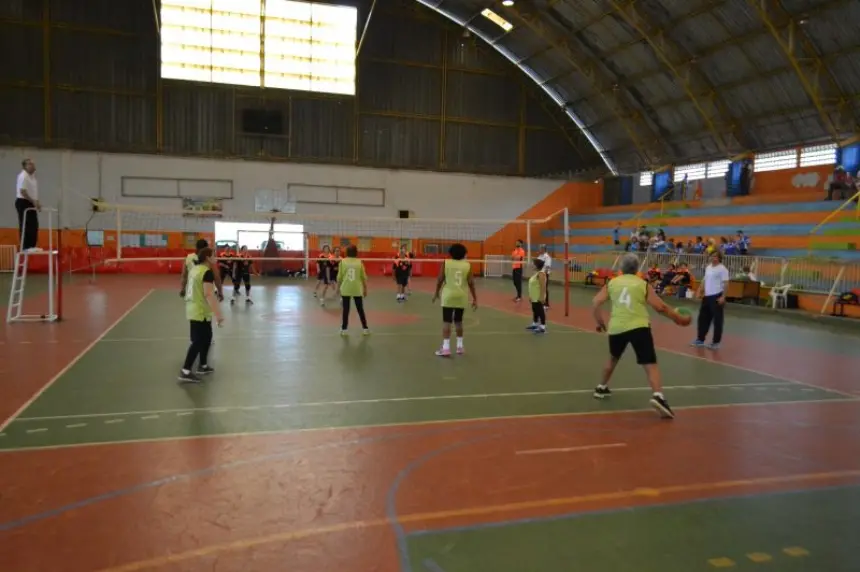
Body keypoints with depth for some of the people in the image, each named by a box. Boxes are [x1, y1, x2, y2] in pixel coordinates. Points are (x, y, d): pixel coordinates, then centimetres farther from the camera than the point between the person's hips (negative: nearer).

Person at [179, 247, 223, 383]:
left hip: (194, 309, 9)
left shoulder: (195, 269, 9)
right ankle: (185, 372, -5)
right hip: (201, 312, -9)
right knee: (198, 342, -5)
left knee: (206, 337, 20)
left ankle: (203, 365, 30)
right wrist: (218, 314, -29)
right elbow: (209, 294, -27)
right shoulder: (207, 272, -18)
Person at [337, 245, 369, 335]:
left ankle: (344, 329, 9)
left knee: (346, 310, 7)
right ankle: (365, 328, 15)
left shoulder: (343, 262, -3)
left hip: (345, 289, 0)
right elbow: (364, 277, 1)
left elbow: (339, 277, -1)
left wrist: (338, 287, 12)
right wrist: (365, 289, 12)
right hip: (357, 290, 0)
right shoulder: (360, 262, -2)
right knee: (360, 309, 11)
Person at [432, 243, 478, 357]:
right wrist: (475, 299, 6)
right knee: (458, 321, 16)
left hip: (448, 296, -2)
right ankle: (460, 346, 22)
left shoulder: (446, 263, -2)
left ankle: (446, 348, -6)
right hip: (461, 297, 2)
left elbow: (440, 280, -2)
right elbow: (471, 283, 0)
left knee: (446, 321, -1)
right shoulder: (467, 265, 2)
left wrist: (436, 293, 12)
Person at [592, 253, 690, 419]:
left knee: (613, 358, 28)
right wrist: (679, 319, 17)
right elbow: (661, 307, 4)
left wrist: (600, 322, 19)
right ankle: (658, 396, -26)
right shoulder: (643, 285, 8)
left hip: (617, 328, 3)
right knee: (650, 365, -5)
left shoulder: (611, 283, 12)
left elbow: (596, 303, 5)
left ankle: (602, 388, 41)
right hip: (638, 327, -3)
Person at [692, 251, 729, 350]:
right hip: (707, 296, 8)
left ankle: (716, 342, 8)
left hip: (716, 296, -8)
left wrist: (723, 297, -21)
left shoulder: (722, 269, -10)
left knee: (717, 320, 0)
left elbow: (725, 284, -14)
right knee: (703, 318, 12)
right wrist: (699, 291, 14)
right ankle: (700, 340, 23)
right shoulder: (708, 267, 13)